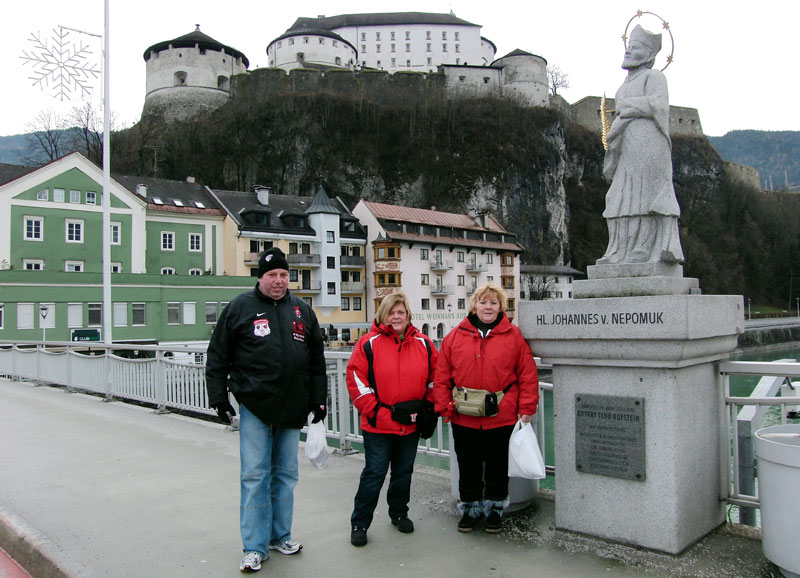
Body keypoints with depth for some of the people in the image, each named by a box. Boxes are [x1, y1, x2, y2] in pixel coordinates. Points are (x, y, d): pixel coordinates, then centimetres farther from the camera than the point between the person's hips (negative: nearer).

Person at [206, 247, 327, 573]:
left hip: (292, 409, 4)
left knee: (286, 475, 13)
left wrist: (319, 399, 10)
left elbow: (317, 361, 14)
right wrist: (219, 397, -4)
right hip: (254, 407, -3)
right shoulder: (240, 308, 0)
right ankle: (255, 547, 12)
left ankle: (280, 536, 28)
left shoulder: (302, 311, 10)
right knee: (255, 476, 0)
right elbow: (218, 356, 1)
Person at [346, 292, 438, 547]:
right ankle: (359, 523, 16)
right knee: (374, 473, 1)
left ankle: (399, 513, 38)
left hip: (411, 424, 4)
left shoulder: (423, 344, 3)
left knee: (403, 472, 18)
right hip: (378, 425, -4)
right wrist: (374, 410, -13)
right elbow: (355, 378, -9)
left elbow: (435, 377, 11)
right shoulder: (369, 343, -8)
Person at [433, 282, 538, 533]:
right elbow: (442, 375, 1)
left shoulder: (513, 335, -2)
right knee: (468, 466, 14)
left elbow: (528, 373, -1)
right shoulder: (456, 336, 0)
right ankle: (470, 508, 32)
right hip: (464, 418, 1)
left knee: (497, 466, 13)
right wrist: (444, 406, -3)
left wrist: (526, 407, -5)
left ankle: (494, 508, 32)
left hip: (502, 418, -1)